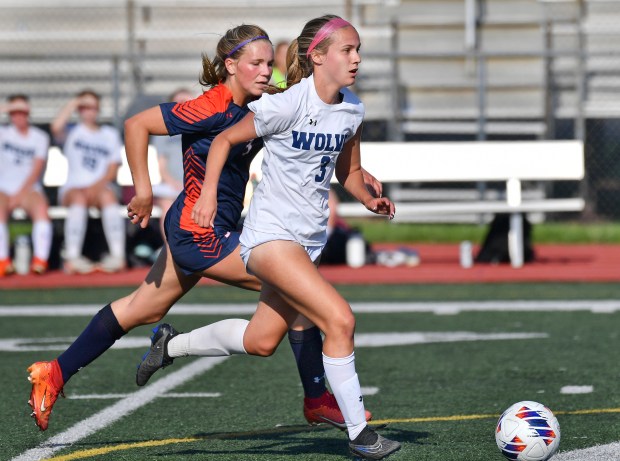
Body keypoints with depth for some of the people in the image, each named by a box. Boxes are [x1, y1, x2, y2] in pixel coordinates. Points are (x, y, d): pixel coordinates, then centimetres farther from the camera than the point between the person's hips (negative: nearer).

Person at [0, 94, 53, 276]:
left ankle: (40, 261, -39)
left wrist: (20, 193, -14)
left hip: (29, 190, -1)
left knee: (41, 208, -34)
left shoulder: (39, 137, 9)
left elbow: (36, 171, -1)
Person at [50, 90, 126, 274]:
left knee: (108, 195, -34)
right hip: (73, 188, -1)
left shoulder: (110, 134, 17)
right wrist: (73, 103, -1)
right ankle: (72, 257, -43)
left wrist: (97, 186, -12)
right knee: (79, 198, -36)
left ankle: (118, 255, -43)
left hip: (101, 188, 1)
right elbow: (56, 127, -13)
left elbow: (113, 169, 6)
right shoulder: (72, 133, 13)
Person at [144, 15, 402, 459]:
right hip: (270, 234, -8)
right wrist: (208, 193, -15)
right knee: (340, 319, -21)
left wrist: (369, 199, -3)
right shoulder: (287, 105, -16)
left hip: (310, 238, 8)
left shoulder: (352, 110, 4)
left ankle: (170, 347, 38)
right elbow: (226, 139, -5)